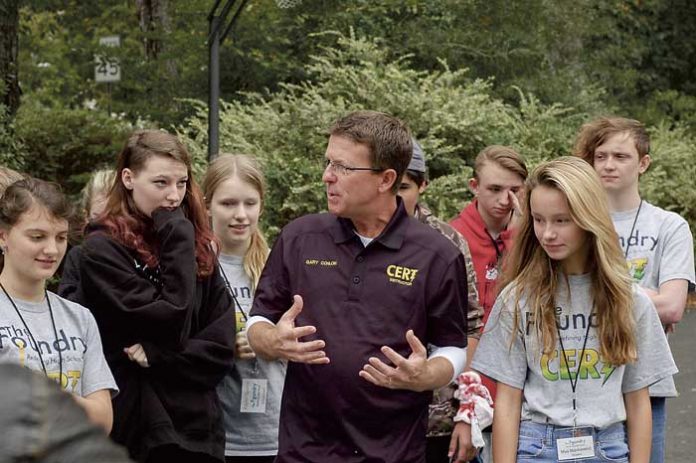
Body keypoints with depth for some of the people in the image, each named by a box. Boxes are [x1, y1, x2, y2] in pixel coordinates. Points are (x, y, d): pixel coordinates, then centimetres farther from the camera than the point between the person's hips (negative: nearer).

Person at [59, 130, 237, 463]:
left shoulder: (198, 248, 9)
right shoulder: (102, 250, -8)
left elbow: (223, 344, 2)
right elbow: (171, 325, -16)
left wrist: (156, 356, -12)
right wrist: (177, 237, -12)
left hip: (199, 430, 5)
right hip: (136, 432, -4)